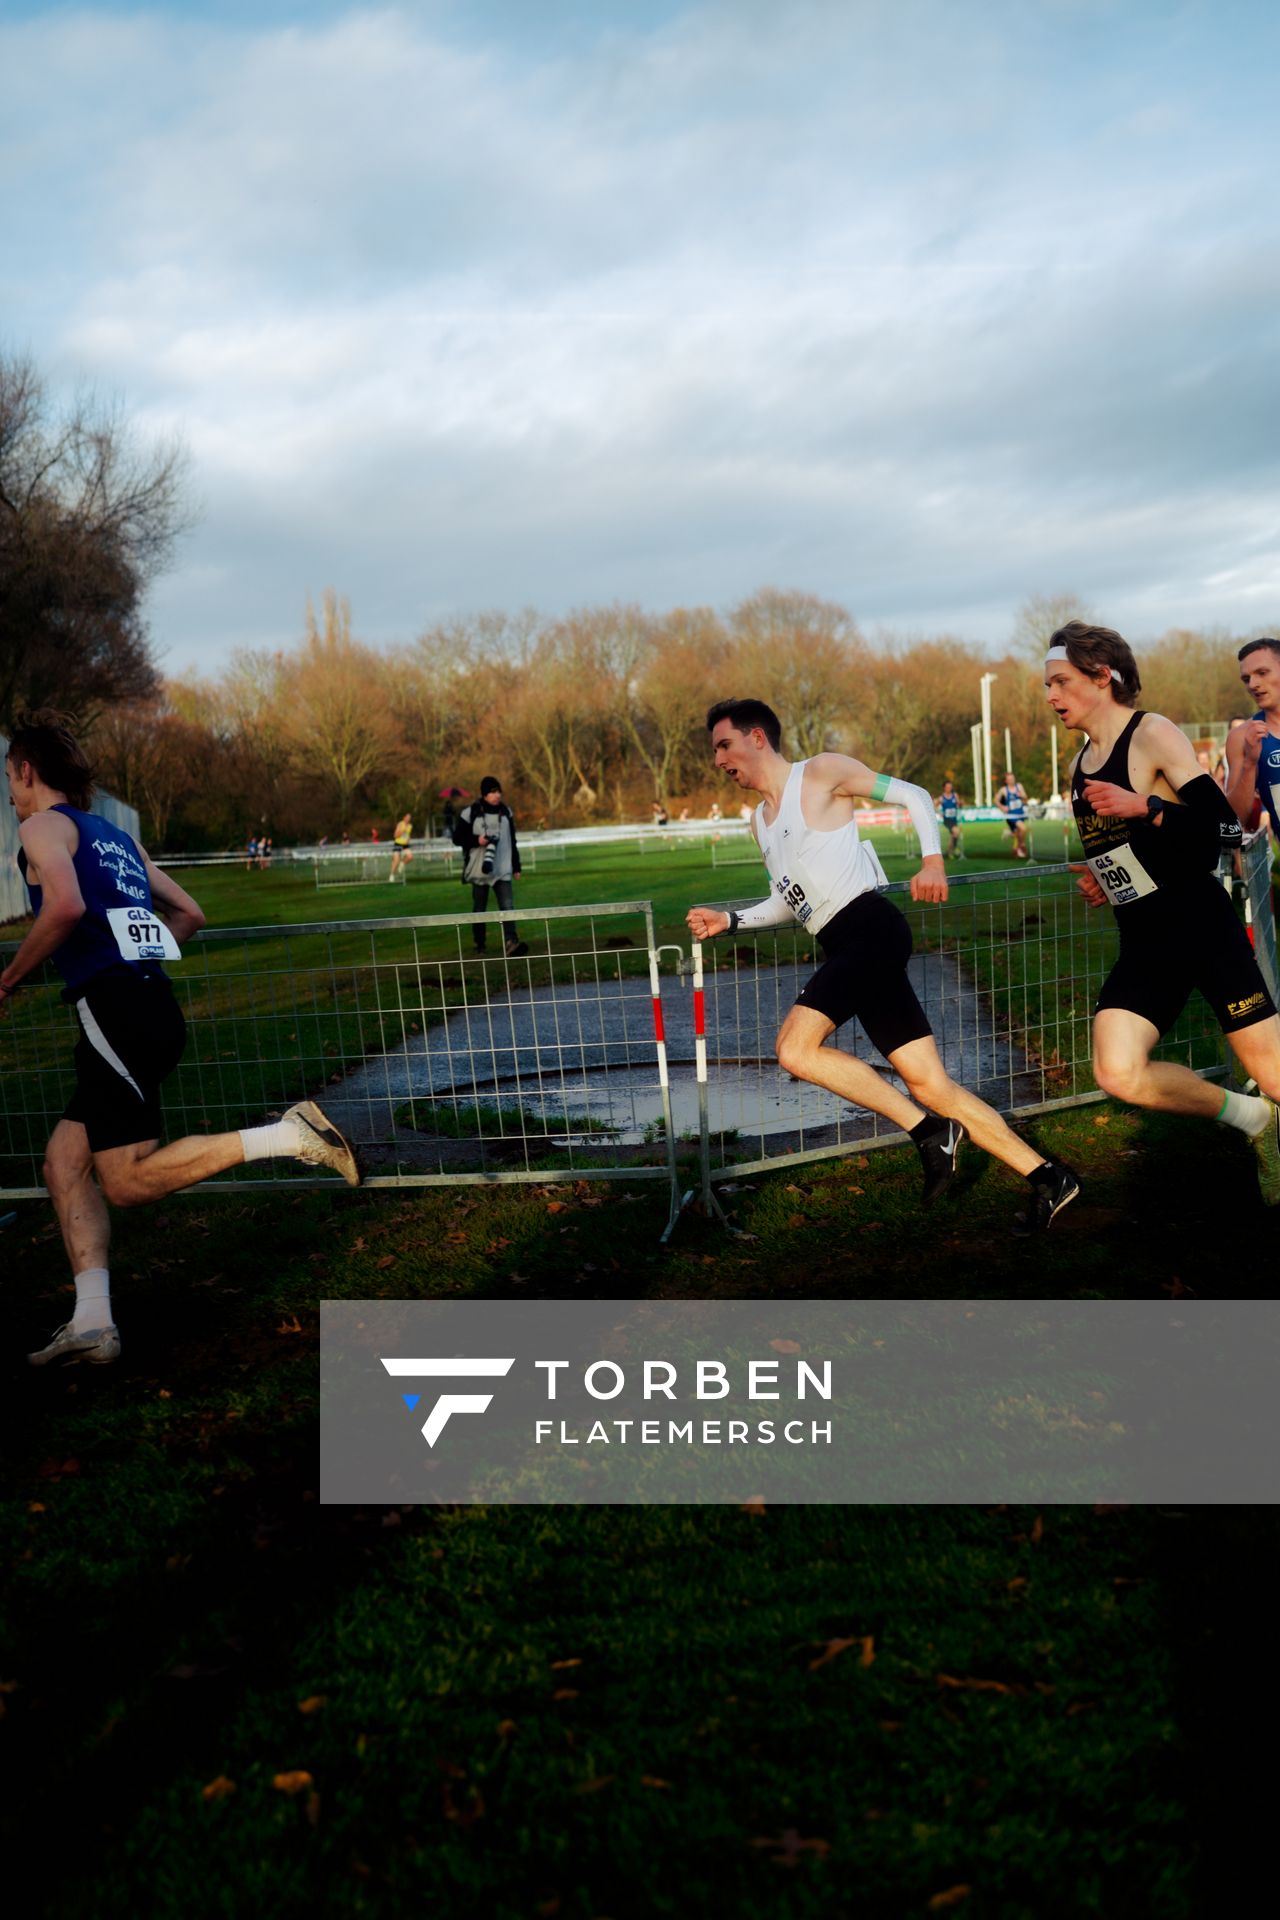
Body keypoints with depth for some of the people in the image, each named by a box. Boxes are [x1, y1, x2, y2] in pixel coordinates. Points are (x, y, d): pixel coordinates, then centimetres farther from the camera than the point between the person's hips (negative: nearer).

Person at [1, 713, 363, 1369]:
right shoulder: (115, 835, 25)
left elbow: (65, 905, -20)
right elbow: (188, 913, 27)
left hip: (113, 1008, -9)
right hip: (153, 1002, 9)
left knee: (127, 1181, -8)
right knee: (64, 1158, 11)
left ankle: (288, 1136, -15)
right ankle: (92, 1321, 7)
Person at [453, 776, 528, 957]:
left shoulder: (506, 812, 8)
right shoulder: (470, 813, -5)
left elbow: (512, 841, 15)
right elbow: (457, 838, -1)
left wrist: (516, 867, 14)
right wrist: (477, 840, -17)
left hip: (503, 870, 2)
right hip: (479, 870, -2)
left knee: (507, 906, -14)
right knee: (479, 909, 8)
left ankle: (511, 942, -24)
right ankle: (479, 944, 21)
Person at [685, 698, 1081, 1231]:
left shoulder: (821, 771, 1)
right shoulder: (760, 820, 23)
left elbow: (914, 795, 2)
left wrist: (932, 860, -13)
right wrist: (729, 921, 17)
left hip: (870, 928, -8)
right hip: (842, 947, 8)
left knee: (795, 1048, -21)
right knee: (931, 1086, 2)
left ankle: (929, 1129, -12)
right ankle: (1045, 1178, 8)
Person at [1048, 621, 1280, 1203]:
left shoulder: (1154, 734, -8)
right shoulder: (1081, 761, 13)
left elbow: (1226, 828, -14)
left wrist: (1144, 806, -25)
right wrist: (1099, 879, 8)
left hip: (1203, 929, -6)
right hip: (1143, 945, 6)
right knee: (1118, 1076, -13)